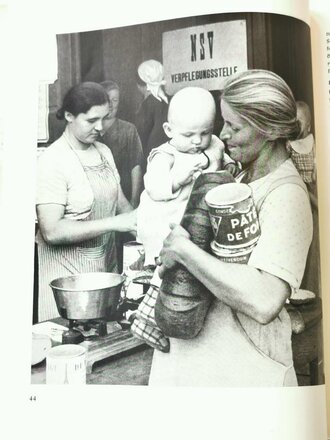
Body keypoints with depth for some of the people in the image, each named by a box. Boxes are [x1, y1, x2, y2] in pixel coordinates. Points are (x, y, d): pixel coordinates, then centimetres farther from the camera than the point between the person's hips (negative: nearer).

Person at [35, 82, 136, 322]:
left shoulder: (104, 151, 5)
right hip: (68, 273, -6)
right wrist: (113, 223, -27)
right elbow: (51, 231, -23)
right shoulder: (52, 161, -17)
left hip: (107, 263, 6)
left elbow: (119, 201, 11)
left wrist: (137, 222, -10)